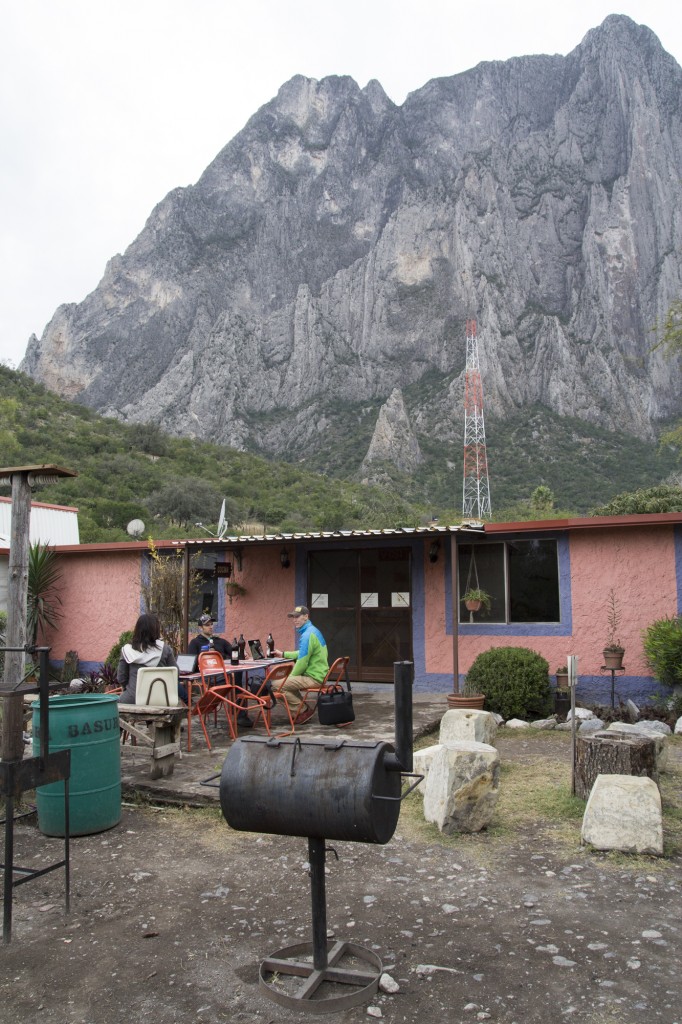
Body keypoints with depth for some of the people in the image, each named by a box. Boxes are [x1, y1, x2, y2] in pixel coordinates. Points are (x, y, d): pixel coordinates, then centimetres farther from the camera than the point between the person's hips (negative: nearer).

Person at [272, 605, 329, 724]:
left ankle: (303, 711, -2)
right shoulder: (312, 630, 13)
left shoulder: (308, 635, -19)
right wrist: (283, 654, 29)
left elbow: (302, 662, -20)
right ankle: (299, 708, 19)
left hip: (313, 678, -11)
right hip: (318, 674, 11)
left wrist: (291, 677, -4)